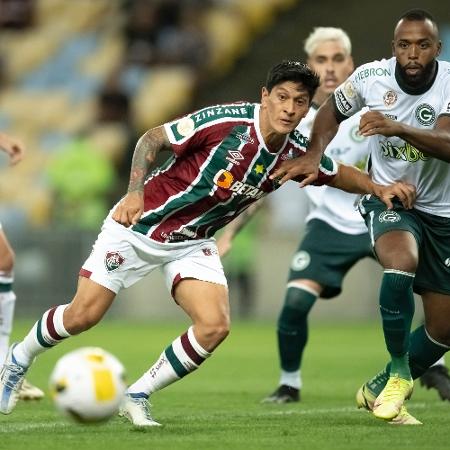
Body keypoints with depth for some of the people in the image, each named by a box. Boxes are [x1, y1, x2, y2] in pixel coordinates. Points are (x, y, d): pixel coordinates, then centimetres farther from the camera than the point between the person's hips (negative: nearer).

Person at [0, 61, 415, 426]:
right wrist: (135, 191, -29)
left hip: (193, 244, 4)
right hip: (140, 226, -4)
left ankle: (137, 397, 1)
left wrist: (378, 188, -5)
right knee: (83, 315, -5)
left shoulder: (296, 153, -8)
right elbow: (152, 139, -16)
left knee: (215, 326, -16)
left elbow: (339, 173, 13)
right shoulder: (225, 121, -25)